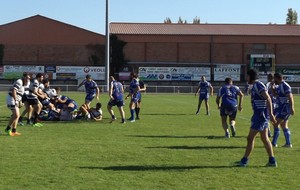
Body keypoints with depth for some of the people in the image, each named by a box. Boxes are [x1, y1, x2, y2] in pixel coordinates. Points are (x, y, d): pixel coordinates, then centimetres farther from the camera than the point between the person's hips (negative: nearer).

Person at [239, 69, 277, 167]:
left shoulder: (257, 85, -15)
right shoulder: (256, 85, 15)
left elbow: (268, 99, -23)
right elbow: (266, 99, 22)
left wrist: (270, 114, -28)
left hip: (260, 114, -10)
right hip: (260, 114, 10)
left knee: (250, 138, -3)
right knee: (264, 138, 12)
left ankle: (244, 161, 3)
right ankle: (272, 160, 14)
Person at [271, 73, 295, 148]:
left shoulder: (284, 86, -17)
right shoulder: (280, 86, 13)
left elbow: (290, 97, -22)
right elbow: (275, 94, 23)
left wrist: (292, 108, -28)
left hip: (285, 107, -10)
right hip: (282, 107, 10)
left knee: (276, 124, -8)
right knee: (284, 126, 13)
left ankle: (274, 143, -5)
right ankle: (288, 143, 16)